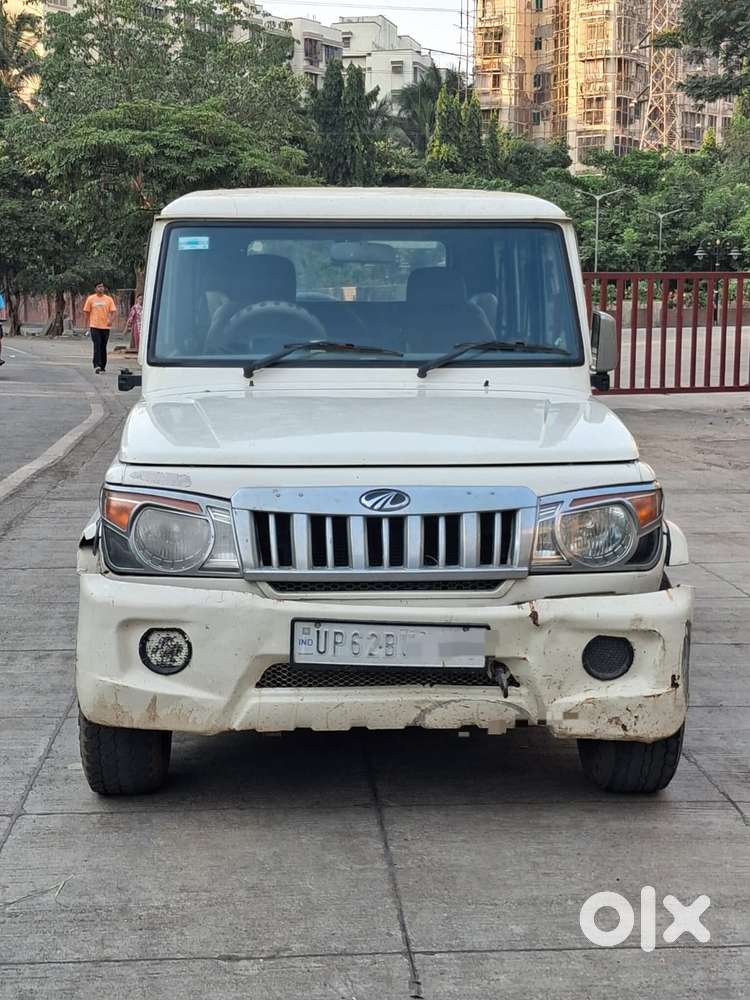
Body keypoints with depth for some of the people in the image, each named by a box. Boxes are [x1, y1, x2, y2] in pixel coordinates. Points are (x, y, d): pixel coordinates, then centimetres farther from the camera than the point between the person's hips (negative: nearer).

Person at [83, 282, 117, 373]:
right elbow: (86, 312, 6)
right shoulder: (91, 299, 3)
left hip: (105, 326, 2)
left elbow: (114, 311, 1)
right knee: (97, 346, -13)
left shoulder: (109, 299, 6)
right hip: (94, 326, -2)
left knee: (103, 347, 9)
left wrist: (111, 320, -17)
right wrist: (88, 324, 0)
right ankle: (97, 366, -20)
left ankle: (103, 366, 17)